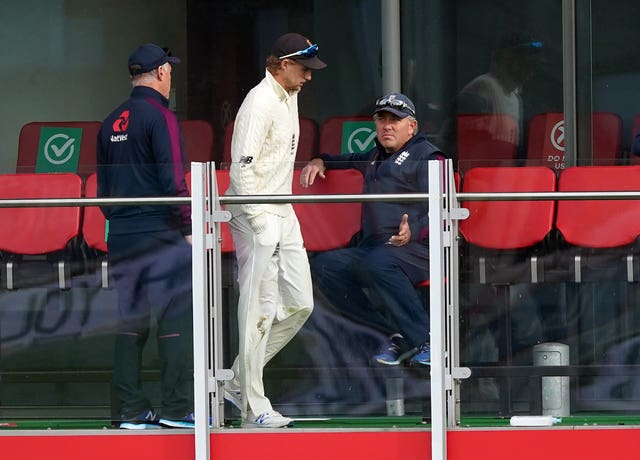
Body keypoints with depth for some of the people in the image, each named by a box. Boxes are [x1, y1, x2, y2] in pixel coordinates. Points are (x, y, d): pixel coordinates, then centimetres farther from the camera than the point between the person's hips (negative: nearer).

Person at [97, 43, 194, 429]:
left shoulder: (112, 122, 13)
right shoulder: (160, 116, -9)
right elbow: (173, 180, -15)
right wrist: (188, 228, -9)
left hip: (121, 237, 7)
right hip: (162, 234, -7)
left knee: (129, 320, 8)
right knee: (176, 318, -3)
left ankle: (132, 409, 9)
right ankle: (177, 407, -5)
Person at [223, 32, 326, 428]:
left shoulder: (290, 96, 14)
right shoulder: (260, 103, -16)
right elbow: (242, 169, -21)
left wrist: (282, 215, 19)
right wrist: (261, 224, -22)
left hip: (284, 217, 10)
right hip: (257, 218, -10)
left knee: (300, 305, 10)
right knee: (259, 312, -7)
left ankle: (240, 382, 17)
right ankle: (254, 407, -2)